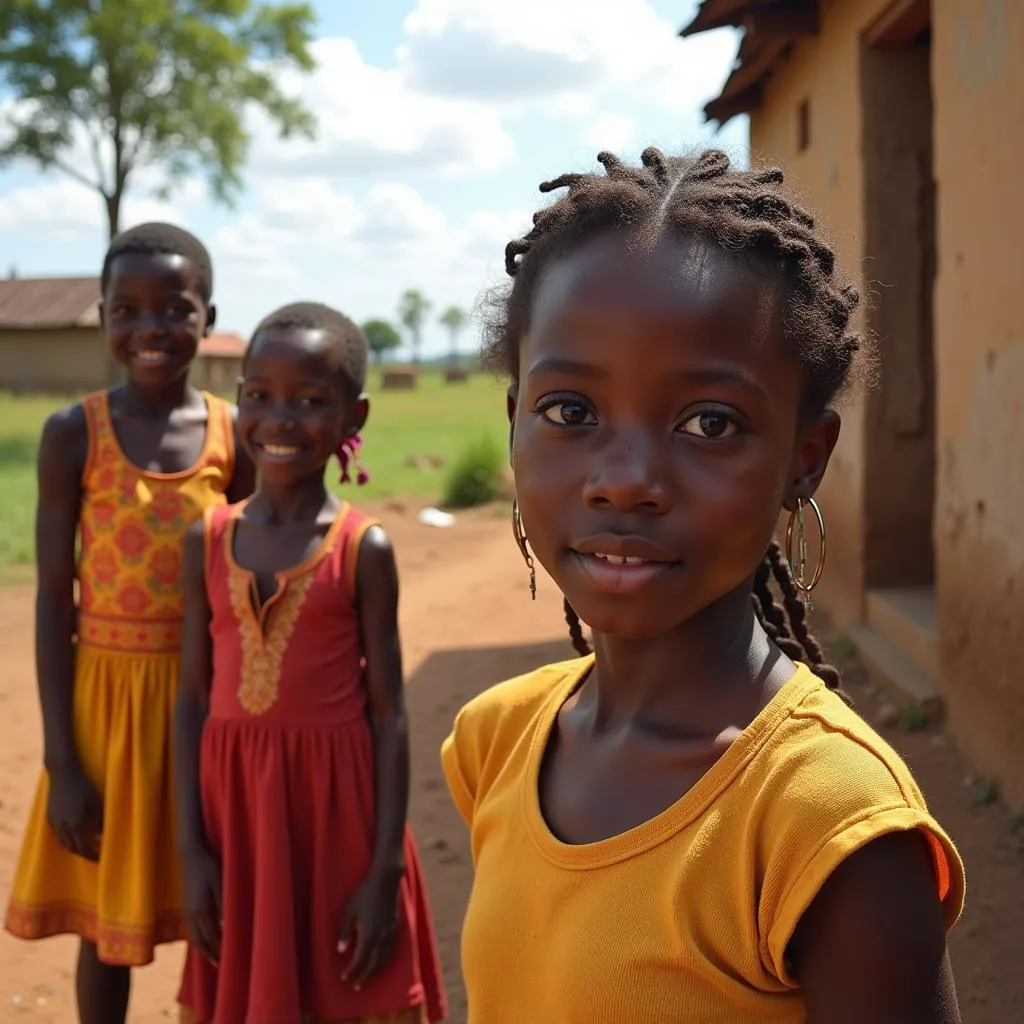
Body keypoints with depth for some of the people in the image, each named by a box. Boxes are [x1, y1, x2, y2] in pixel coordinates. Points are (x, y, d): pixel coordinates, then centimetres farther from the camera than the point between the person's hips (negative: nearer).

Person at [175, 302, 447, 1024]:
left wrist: (386, 871, -8)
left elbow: (388, 714, -5)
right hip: (235, 805, 3)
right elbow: (194, 700, 3)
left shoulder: (366, 549, -7)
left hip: (336, 805, -3)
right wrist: (192, 852, -1)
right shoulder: (207, 540, 1)